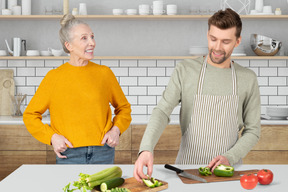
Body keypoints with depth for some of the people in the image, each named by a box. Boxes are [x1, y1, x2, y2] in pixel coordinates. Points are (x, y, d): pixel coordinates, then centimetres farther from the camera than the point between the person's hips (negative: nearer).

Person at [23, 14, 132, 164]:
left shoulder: (104, 73, 5)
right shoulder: (54, 77, 0)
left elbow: (123, 107, 18)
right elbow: (30, 115, 8)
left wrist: (116, 129, 0)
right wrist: (52, 137, -6)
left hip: (103, 153, 2)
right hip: (69, 155, -1)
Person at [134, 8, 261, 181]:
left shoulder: (248, 79, 3)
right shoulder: (185, 70, -2)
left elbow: (253, 130, 7)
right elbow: (162, 112, -10)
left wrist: (230, 158, -9)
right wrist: (146, 149, -26)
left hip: (227, 167, 1)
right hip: (188, 166, -1)